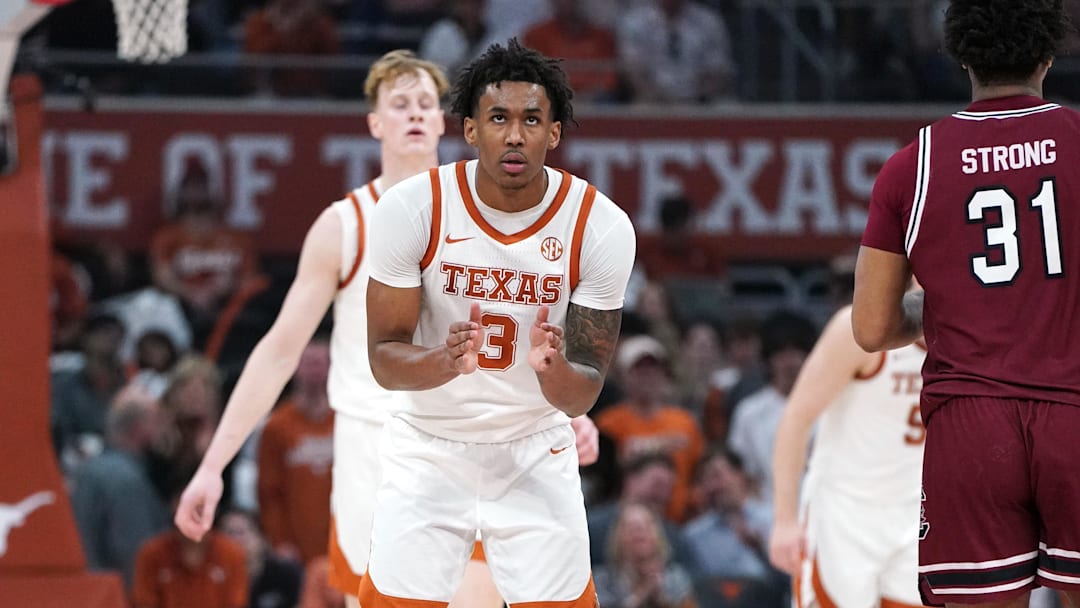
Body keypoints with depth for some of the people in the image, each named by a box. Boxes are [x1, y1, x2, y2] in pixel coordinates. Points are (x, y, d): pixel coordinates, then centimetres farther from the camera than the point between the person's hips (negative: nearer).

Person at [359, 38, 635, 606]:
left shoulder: (600, 225, -16)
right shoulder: (413, 207, -17)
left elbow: (584, 394, -13)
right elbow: (384, 356, -14)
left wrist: (553, 370, -37)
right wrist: (446, 362, -36)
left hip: (536, 452, 1)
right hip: (429, 448, -1)